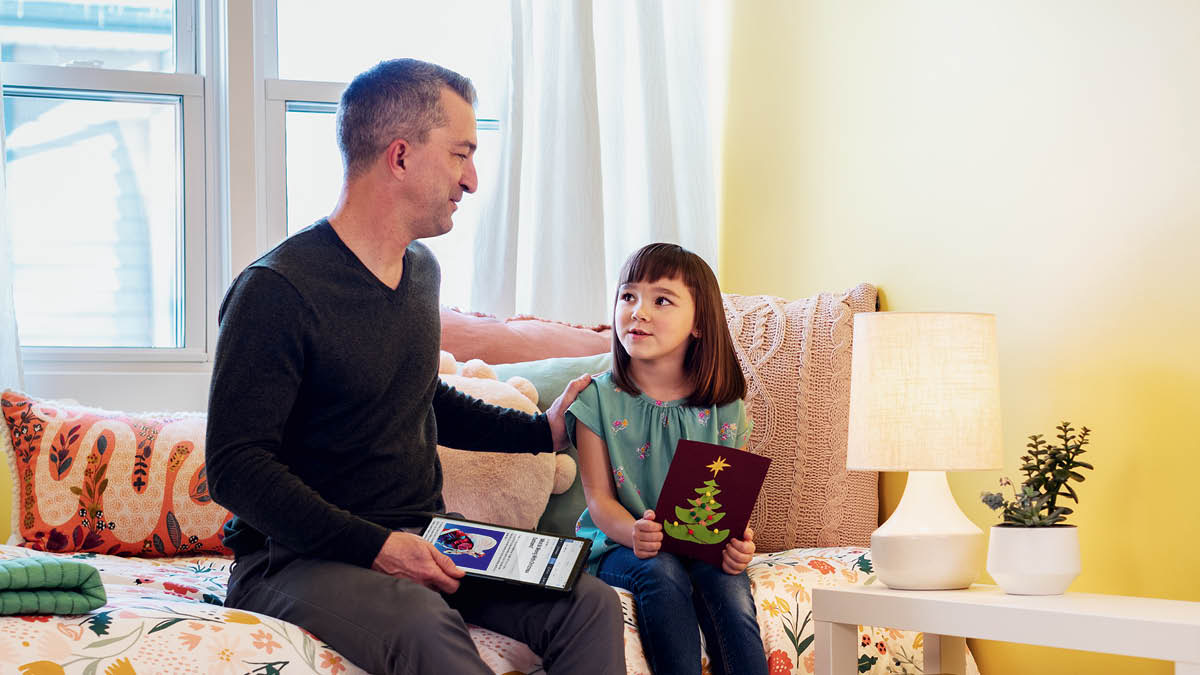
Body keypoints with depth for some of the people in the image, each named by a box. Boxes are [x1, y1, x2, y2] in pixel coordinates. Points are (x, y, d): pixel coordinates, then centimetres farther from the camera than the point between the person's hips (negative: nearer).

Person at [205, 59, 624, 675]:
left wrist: (540, 431, 23)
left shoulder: (422, 271, 14)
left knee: (590, 604, -17)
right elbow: (235, 468, -19)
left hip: (419, 542, 8)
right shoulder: (276, 290, -15)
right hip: (299, 557, -8)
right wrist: (374, 546, -26)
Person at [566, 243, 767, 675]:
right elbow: (599, 497, -5)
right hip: (617, 543, -1)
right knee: (661, 572, -33)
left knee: (725, 581, -30)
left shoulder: (724, 409, 3)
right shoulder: (599, 399, -1)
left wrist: (737, 541, -21)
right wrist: (633, 532, -27)